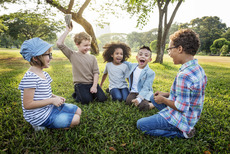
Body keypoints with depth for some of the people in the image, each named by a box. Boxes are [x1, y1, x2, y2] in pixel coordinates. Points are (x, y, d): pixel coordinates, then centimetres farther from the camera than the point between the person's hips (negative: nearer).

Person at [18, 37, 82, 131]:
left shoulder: (44, 74, 4)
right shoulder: (30, 78, -26)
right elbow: (27, 104, -25)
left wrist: (55, 97, -2)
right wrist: (52, 100, -24)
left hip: (50, 107, 9)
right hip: (40, 116, -9)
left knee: (78, 111, 12)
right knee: (75, 120, -9)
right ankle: (42, 126, 1)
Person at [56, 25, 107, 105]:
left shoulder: (92, 58, 7)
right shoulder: (72, 55, -1)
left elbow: (96, 72, 1)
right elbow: (59, 44, -11)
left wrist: (94, 86, -11)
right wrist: (67, 31, -8)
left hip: (92, 83, 3)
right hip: (80, 84, -3)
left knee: (102, 98, -11)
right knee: (86, 100, -22)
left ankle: (91, 93, 18)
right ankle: (77, 94, 11)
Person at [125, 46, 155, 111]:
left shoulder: (150, 73, -14)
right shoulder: (132, 65, 3)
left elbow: (145, 88, -20)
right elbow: (126, 63, 29)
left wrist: (139, 98, -31)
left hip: (144, 93, -5)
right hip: (134, 91, 5)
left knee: (142, 106, -28)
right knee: (128, 102, -21)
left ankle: (153, 104, 0)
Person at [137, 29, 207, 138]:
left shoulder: (184, 75, -31)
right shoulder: (198, 68, 1)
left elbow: (181, 107, -28)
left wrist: (163, 99, -11)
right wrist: (165, 94, 8)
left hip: (181, 119, -9)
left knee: (141, 125, -4)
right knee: (153, 98, 22)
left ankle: (181, 132, -3)